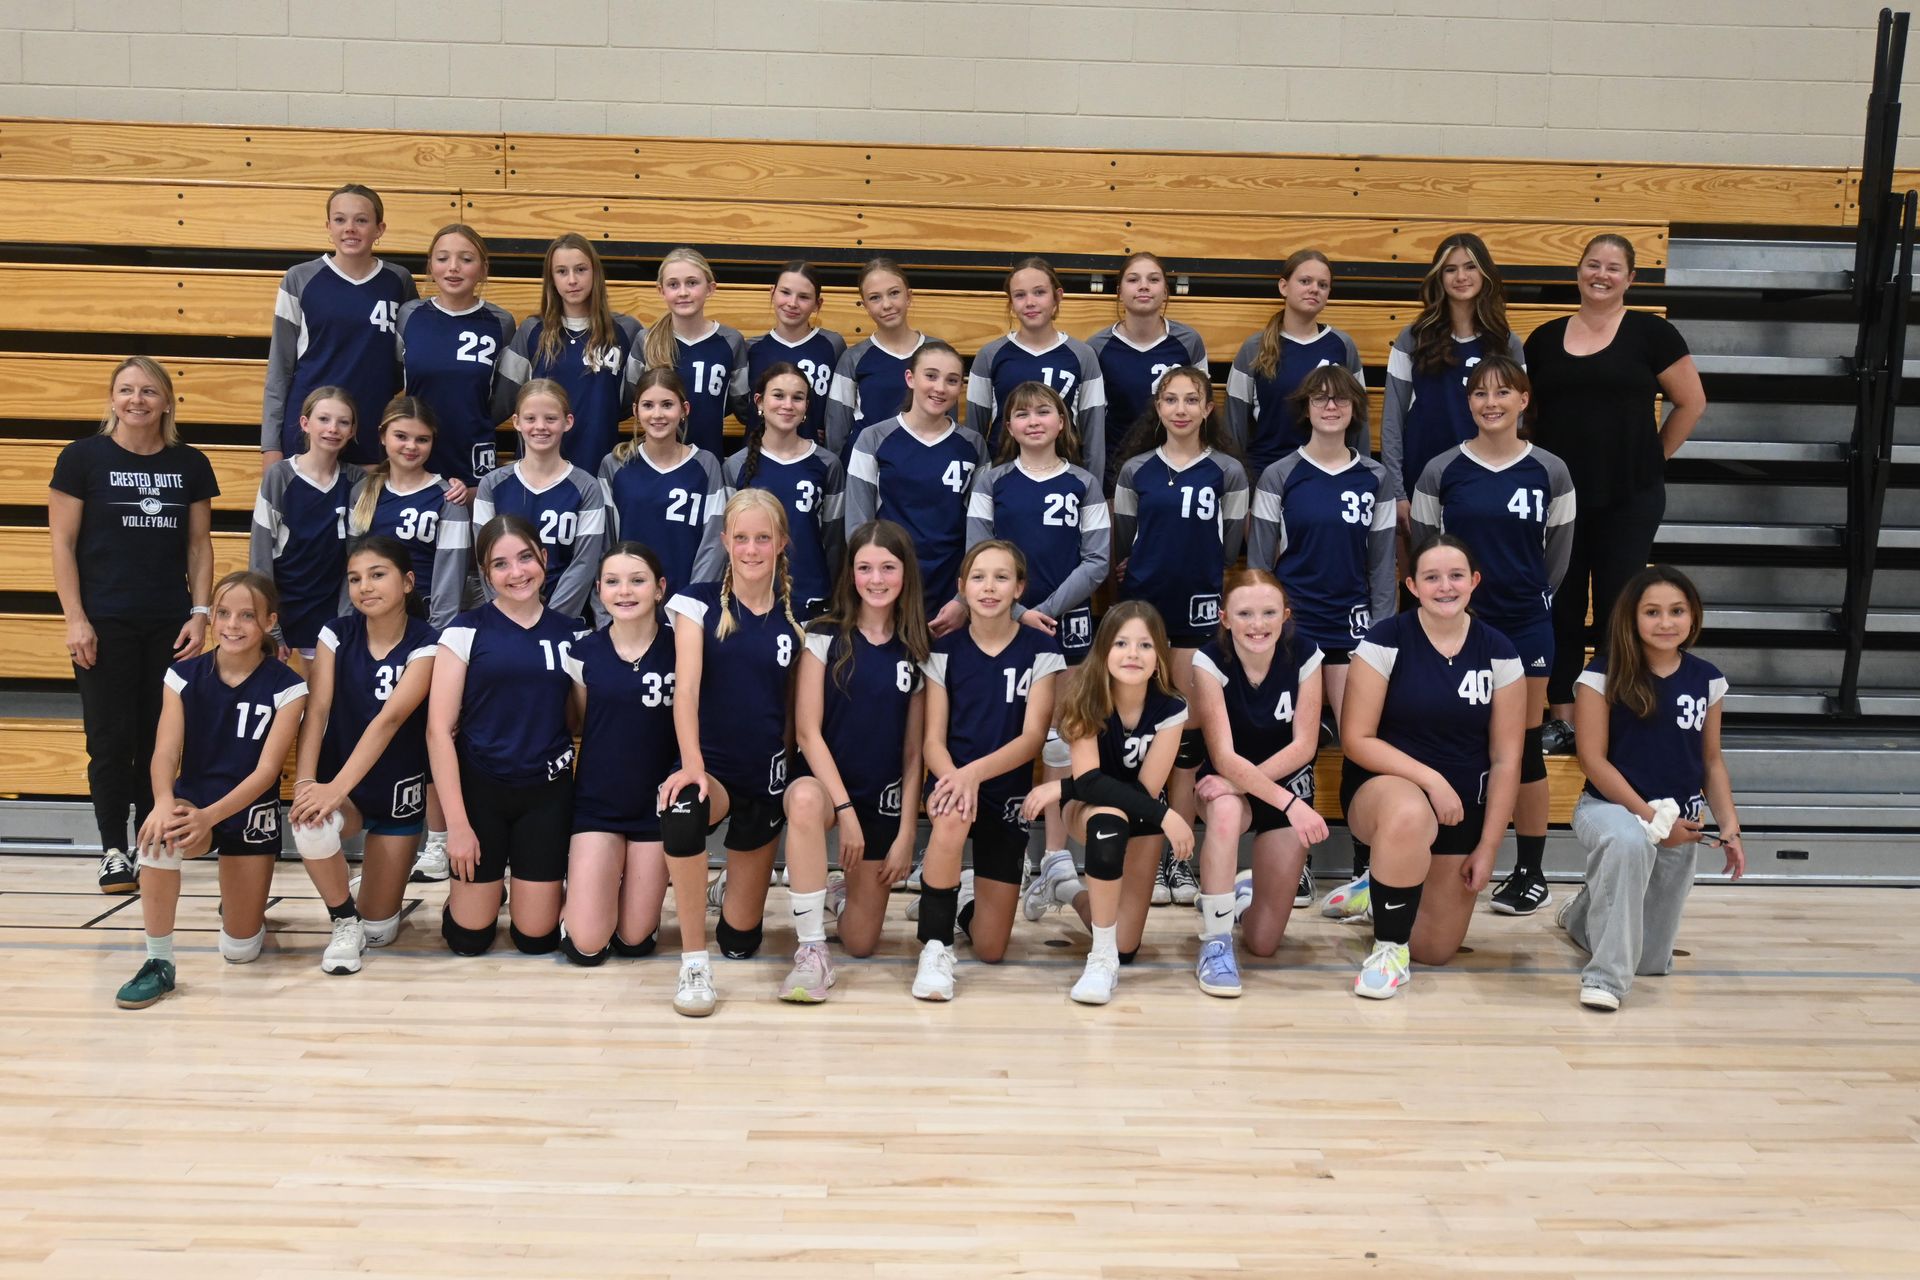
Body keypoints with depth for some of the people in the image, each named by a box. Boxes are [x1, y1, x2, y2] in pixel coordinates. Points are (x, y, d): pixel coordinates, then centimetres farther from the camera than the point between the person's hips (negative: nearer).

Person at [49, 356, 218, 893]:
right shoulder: (83, 457, -2)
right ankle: (114, 849, 12)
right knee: (111, 739, 1)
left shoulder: (190, 464, 6)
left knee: (161, 738, 4)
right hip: (105, 624, -2)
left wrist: (201, 614, 0)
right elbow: (62, 543, -3)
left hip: (169, 625, 2)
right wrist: (75, 619, -9)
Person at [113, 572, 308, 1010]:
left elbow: (266, 770, -17)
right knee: (159, 834, -38)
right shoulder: (183, 676, -5)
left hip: (251, 813, -1)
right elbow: (165, 752, -14)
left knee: (239, 950, 0)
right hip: (192, 801, 1)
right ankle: (158, 963, -21)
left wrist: (210, 816, -33)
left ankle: (243, 904, 39)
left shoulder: (287, 687, -12)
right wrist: (164, 803, -36)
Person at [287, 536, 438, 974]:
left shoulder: (426, 644, -16)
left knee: (379, 931, 1)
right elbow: (317, 710, -14)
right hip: (337, 785, 2)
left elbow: (389, 720, -27)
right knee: (310, 827, -36)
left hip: (399, 790, -2)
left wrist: (337, 788, -37)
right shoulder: (336, 633, -5)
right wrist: (305, 782, -29)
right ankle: (344, 920, -7)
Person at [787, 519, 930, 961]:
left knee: (860, 943, 4)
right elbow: (807, 731, -10)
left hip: (884, 799, 3)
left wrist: (907, 833, -1)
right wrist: (844, 809, -17)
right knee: (806, 799, -42)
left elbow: (913, 751, 4)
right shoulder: (824, 637, -5)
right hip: (824, 782, -3)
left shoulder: (915, 651, 3)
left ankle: (848, 888, 40)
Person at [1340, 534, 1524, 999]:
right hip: (1383, 784, -4)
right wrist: (1430, 778, -23)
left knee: (1437, 949, 4)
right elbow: (1356, 740, -12)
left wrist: (1488, 846, -3)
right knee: (1409, 813, -42)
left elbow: (1505, 758, 0)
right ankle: (1389, 950, -19)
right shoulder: (1386, 640, -12)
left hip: (1463, 803, 4)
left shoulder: (1499, 652, -3)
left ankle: (1382, 893, 39)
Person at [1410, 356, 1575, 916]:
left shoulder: (1550, 471, 0)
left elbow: (1558, 556, 8)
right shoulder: (1441, 471, 0)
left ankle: (1531, 872, 16)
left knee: (1524, 744, 6)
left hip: (1525, 625, 0)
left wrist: (1528, 598, 9)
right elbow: (1422, 551, 6)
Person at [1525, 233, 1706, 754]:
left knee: (1617, 607, 4)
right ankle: (1563, 718, 18)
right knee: (1560, 607, 8)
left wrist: (1652, 457, 2)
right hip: (1557, 495, 3)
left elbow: (1691, 403, 2)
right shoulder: (1545, 338, 6)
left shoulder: (1650, 332, -2)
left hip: (1629, 498, -2)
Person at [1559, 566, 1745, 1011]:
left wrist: (1729, 824, -2)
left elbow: (1711, 759, 10)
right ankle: (1605, 977, -30)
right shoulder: (1604, 674, -10)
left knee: (1653, 963, 9)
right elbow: (1593, 759, -11)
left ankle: (1584, 914, 43)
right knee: (1629, 841, -43)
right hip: (1609, 807, -4)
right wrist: (1652, 817, -16)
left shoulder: (1706, 679, 2)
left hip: (1679, 827, 5)